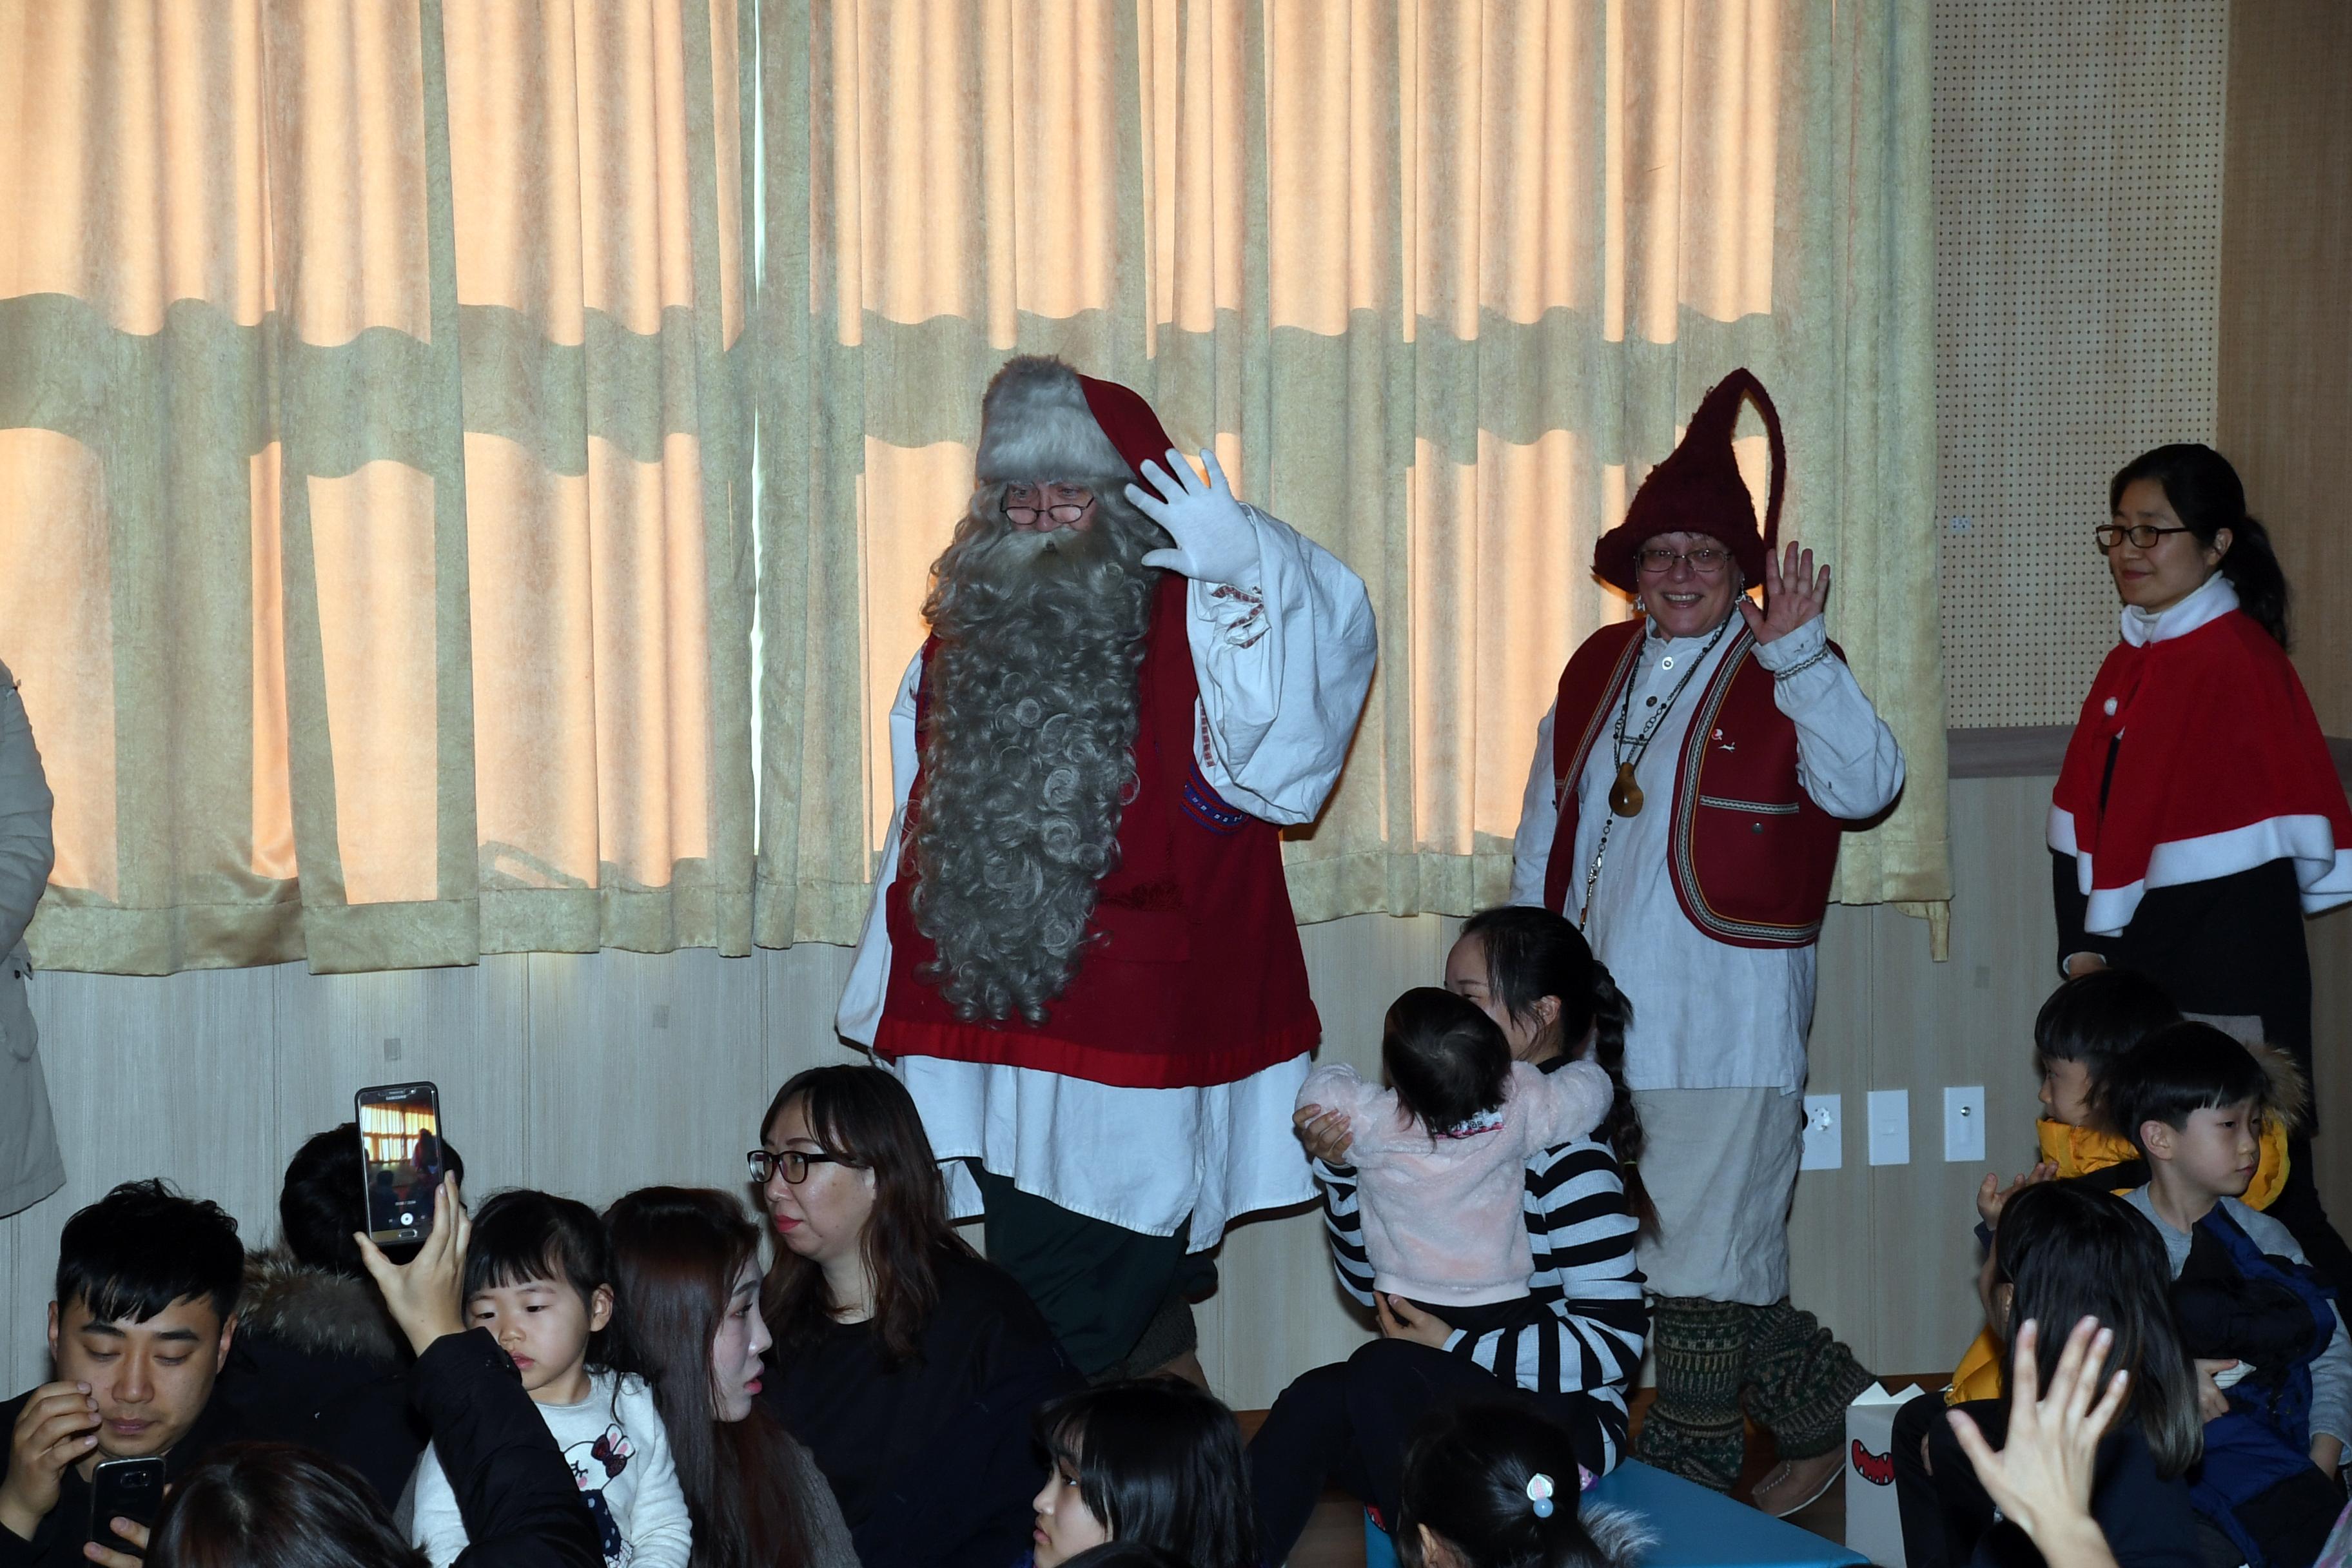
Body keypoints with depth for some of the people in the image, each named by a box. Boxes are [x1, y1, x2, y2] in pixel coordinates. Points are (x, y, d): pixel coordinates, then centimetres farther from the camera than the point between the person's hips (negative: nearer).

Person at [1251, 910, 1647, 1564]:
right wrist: (1339, 1168, -2)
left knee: (1383, 1373, -32)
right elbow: (1372, 1283, 15)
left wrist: (1457, 1346, -19)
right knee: (1312, 1404, -24)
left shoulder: (1572, 1160, -12)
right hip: (1455, 1403, 6)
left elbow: (1614, 1343, -17)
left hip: (1561, 1422, -6)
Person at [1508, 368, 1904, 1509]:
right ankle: (1825, 1405, 27)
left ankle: (1685, 1477, 11)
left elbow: (1864, 787, -21)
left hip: (1723, 1028, -6)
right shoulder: (1596, 674, 13)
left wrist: (1798, 652, -27)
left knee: (1701, 1258, -1)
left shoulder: (1785, 679, -3)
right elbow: (1544, 837, 21)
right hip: (1597, 1024, 6)